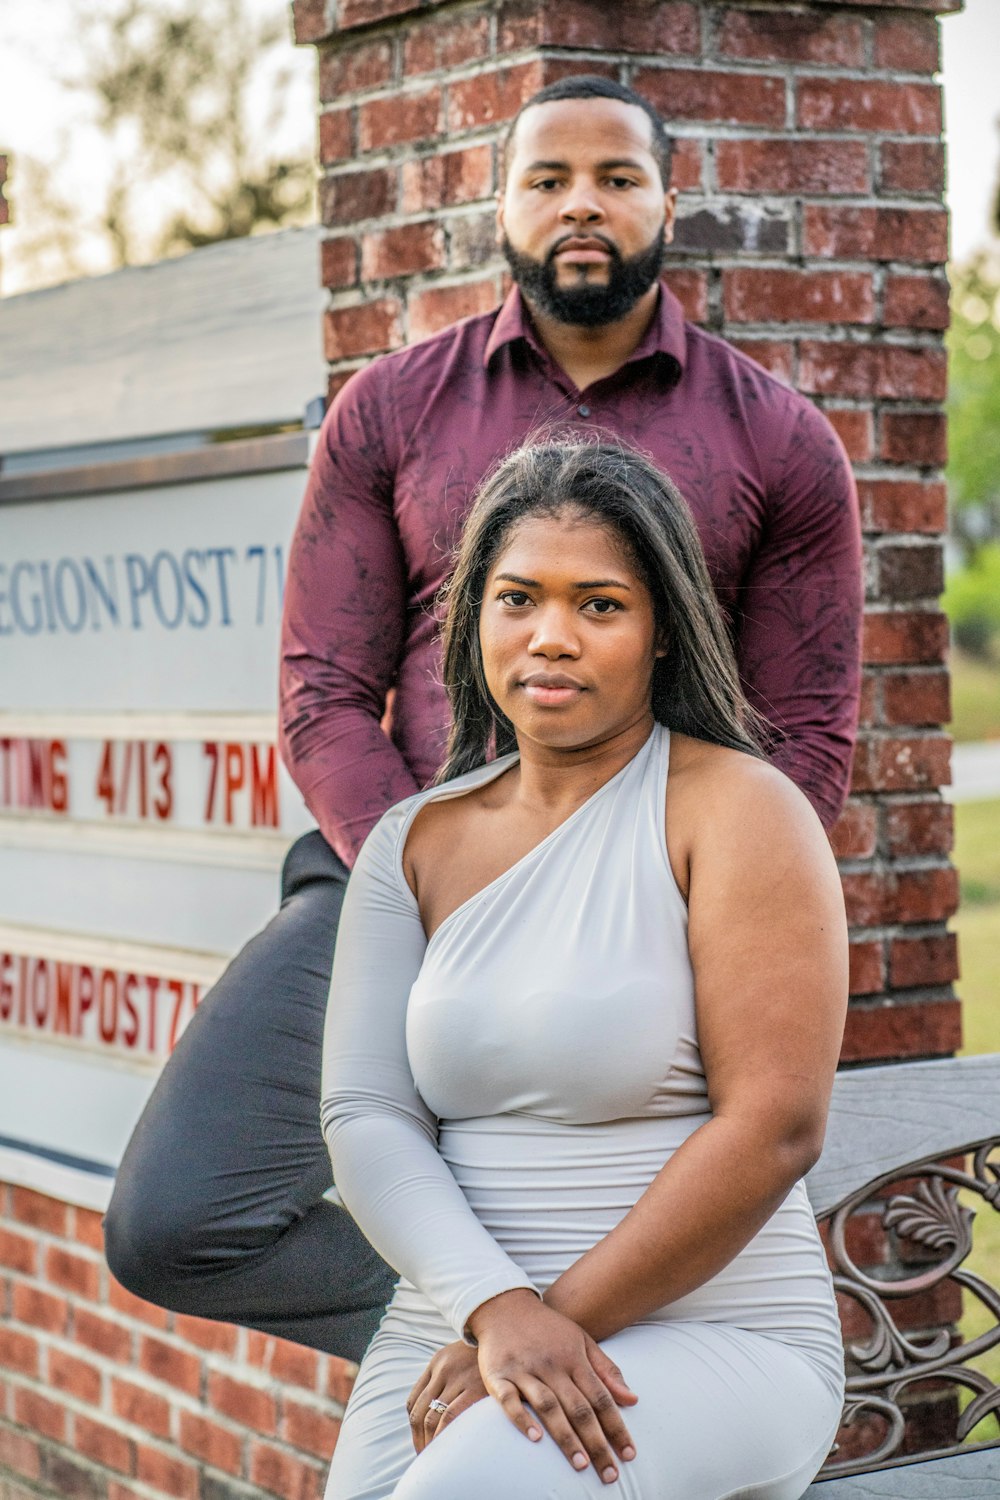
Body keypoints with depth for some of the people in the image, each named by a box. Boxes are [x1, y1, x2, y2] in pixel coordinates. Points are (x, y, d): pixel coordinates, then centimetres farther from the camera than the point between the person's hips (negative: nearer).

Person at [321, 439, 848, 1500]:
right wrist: (496, 1310, -17)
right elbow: (364, 1113, 0)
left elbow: (773, 1126, -12)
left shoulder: (737, 810, -5)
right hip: (447, 1332, 4)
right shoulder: (413, 843, 9)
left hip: (713, 1339, -4)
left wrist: (557, 1322, -14)